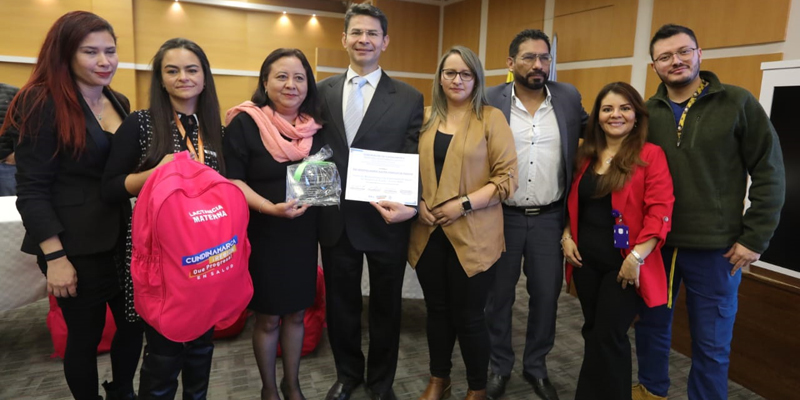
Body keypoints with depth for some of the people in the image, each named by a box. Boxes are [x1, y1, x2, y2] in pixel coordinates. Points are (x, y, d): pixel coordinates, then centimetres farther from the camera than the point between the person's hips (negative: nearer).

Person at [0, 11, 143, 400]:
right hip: (76, 245, -6)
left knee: (135, 323, 14)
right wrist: (55, 257, -17)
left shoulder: (119, 103, 7)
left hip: (122, 236, 6)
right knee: (85, 335, 8)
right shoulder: (44, 104, -11)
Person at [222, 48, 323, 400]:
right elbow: (231, 179, -13)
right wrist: (270, 207, -26)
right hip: (263, 235, -4)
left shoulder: (315, 127, 4)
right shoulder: (244, 123, -10)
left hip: (303, 234, 4)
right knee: (268, 318, 10)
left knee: (296, 314, 16)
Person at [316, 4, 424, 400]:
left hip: (385, 221, -2)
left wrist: (411, 205, -22)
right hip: (335, 220, 3)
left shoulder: (409, 98, -3)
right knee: (340, 303, 18)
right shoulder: (323, 92, 6)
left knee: (385, 306, 15)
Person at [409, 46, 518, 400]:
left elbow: (507, 177, -7)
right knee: (436, 309, 14)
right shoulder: (425, 118, 10)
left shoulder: (491, 118, -2)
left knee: (468, 314, 4)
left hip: (472, 234, -4)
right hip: (428, 231, 4)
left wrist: (464, 204, -16)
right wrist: (418, 202, -4)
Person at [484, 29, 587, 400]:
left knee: (546, 295, 11)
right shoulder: (489, 101, -5)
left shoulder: (569, 98, 2)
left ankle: (536, 366, 32)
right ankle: (499, 365, 32)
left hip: (550, 217, 2)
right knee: (498, 295, 11)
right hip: (502, 216, -1)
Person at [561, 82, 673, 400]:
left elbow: (660, 211, -15)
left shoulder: (650, 155, -8)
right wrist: (567, 237, 3)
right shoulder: (586, 156, 10)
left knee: (609, 336, -1)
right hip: (586, 259, 5)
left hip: (623, 263, -5)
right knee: (592, 332, 15)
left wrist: (637, 256, -20)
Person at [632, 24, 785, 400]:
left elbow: (769, 174, -5)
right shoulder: (646, 112, 2)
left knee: (711, 343, 10)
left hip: (715, 248, -3)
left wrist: (755, 238, -8)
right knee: (651, 325, 17)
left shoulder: (737, 102, -5)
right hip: (654, 243, 3)